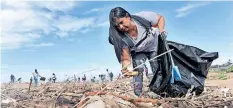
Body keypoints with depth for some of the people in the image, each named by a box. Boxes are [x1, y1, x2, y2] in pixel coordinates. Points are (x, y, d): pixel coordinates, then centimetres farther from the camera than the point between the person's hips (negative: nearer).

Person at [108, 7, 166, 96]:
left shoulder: (144, 17, -34)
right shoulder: (122, 38, -32)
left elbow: (160, 18, -14)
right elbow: (125, 58, -33)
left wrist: (161, 30, -31)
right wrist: (126, 67, -55)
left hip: (154, 47, 1)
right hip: (138, 52, 0)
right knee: (137, 69, -21)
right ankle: (137, 94, -11)